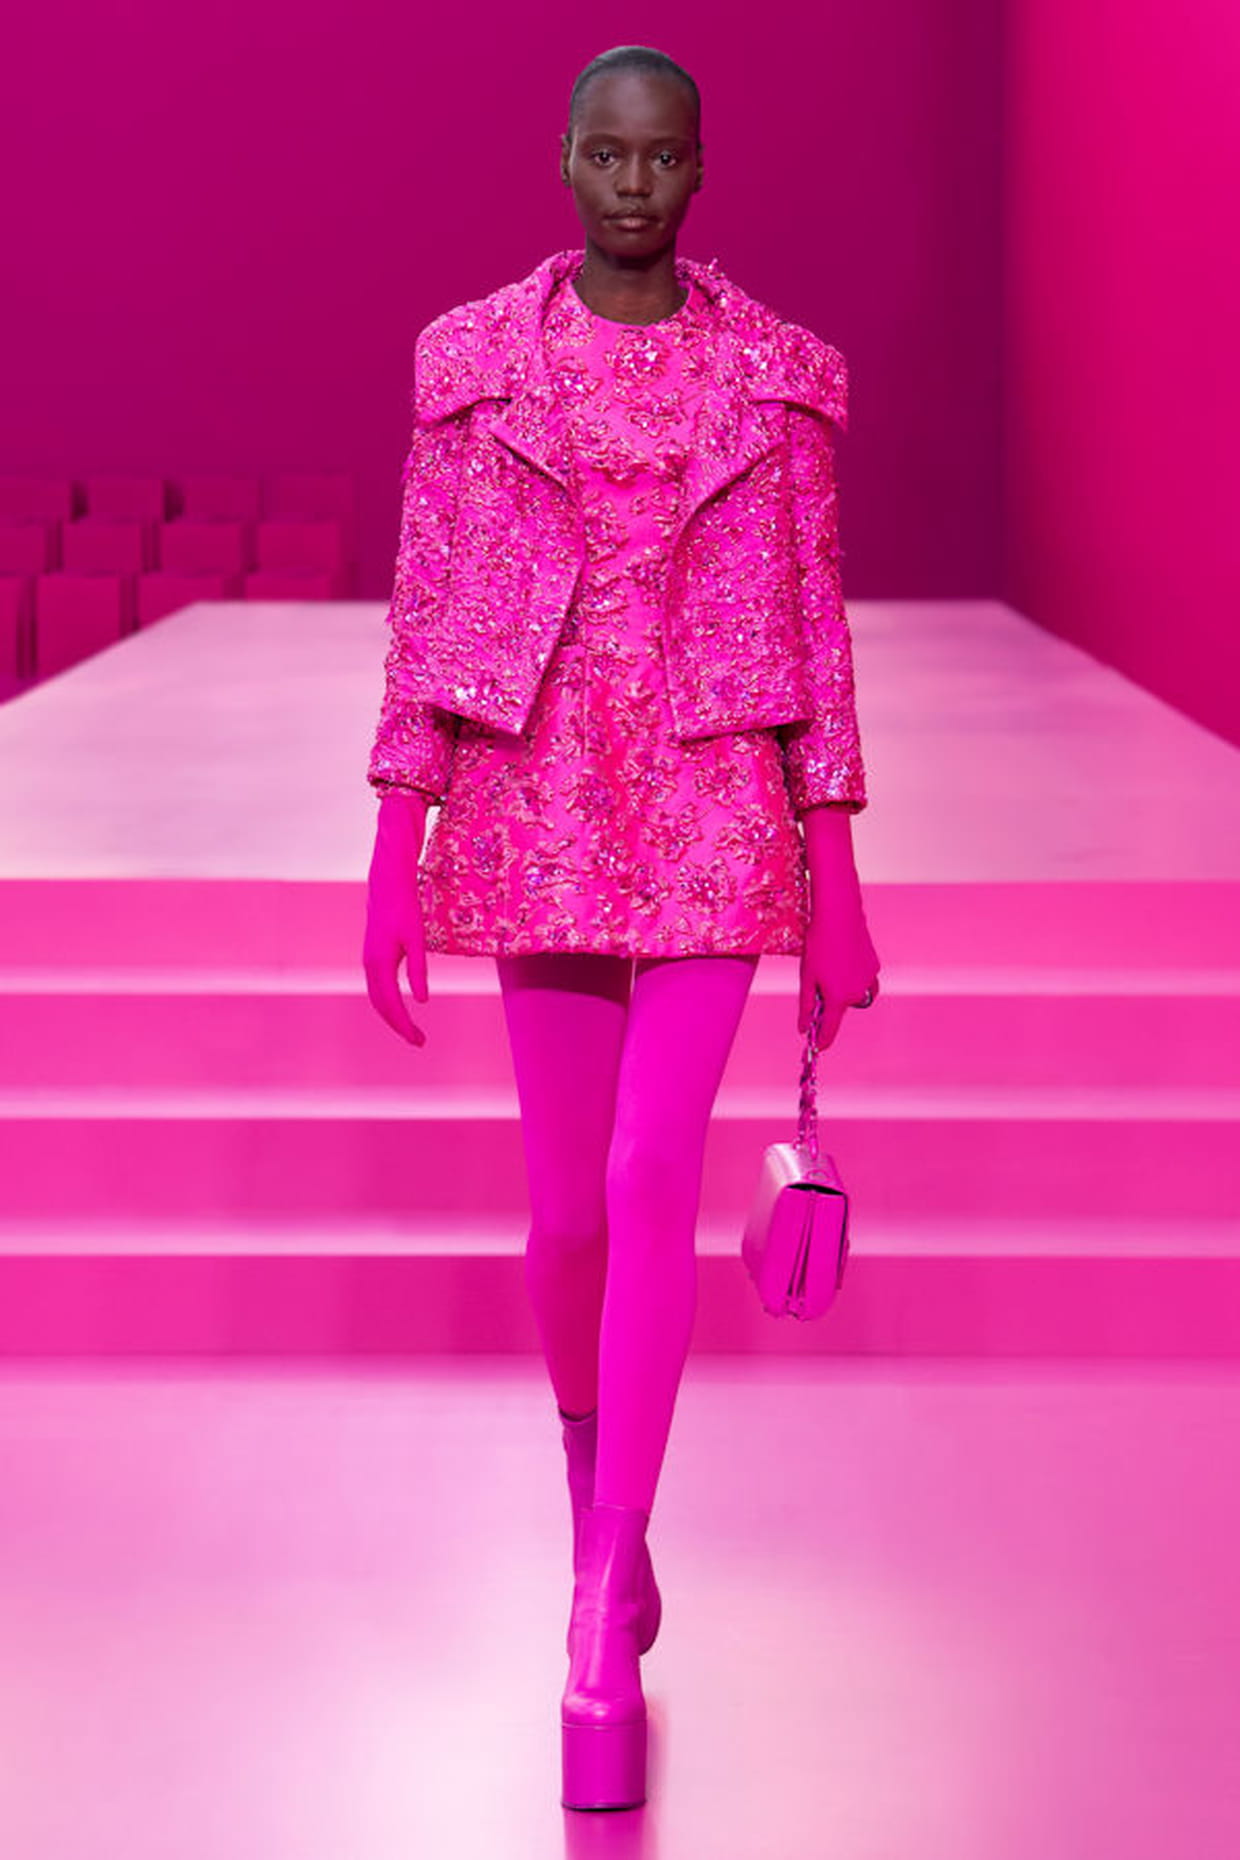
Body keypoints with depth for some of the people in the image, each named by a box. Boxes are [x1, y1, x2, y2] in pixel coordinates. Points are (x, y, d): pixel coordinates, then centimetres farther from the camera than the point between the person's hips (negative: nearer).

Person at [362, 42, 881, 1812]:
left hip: (715, 816, -1)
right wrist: (392, 864, -3)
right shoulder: (471, 358, 3)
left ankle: (599, 1640, -8)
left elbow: (814, 633, 3)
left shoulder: (778, 371, 2)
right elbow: (427, 619, 2)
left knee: (653, 1178, -16)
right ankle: (605, 1517, 37)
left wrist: (836, 884, 1)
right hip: (539, 813, 1)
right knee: (571, 1209, 7)